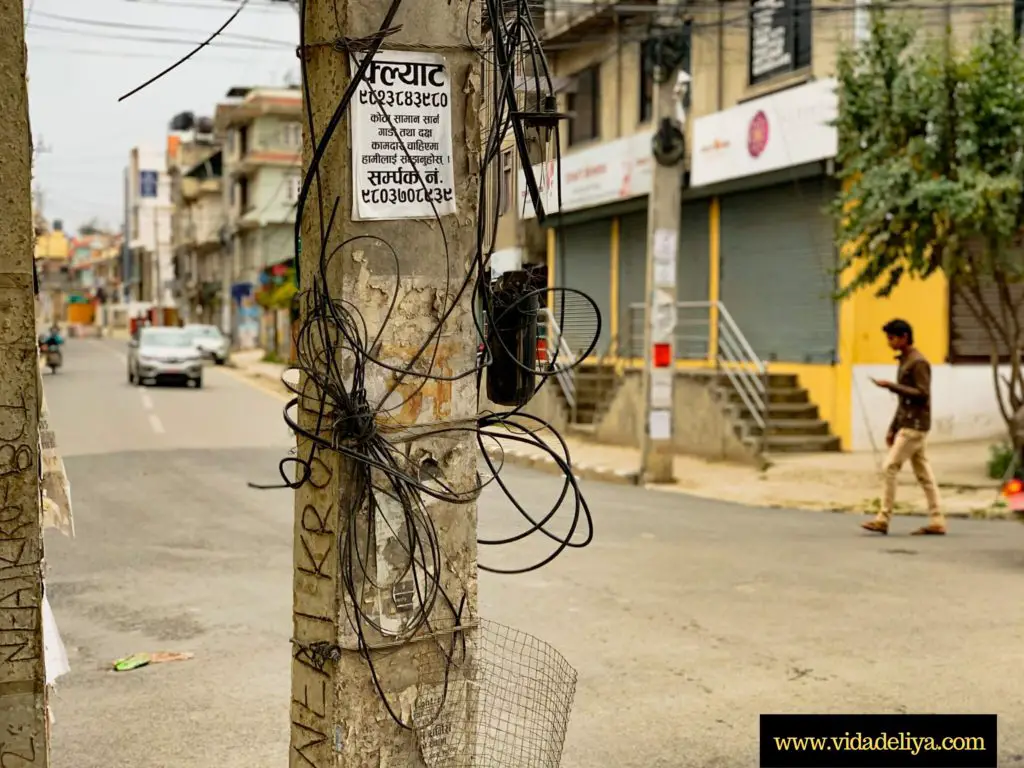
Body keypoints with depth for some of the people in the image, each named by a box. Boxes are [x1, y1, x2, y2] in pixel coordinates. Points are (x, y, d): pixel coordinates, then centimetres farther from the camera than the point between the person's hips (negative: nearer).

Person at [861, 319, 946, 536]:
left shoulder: (918, 362, -12)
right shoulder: (904, 362, 17)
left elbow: (922, 395, -19)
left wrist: (891, 386, -21)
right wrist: (892, 428, 18)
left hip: (915, 426, -9)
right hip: (907, 425, 9)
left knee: (890, 467, -11)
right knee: (923, 473, 7)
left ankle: (883, 519, -9)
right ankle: (937, 521, 8)